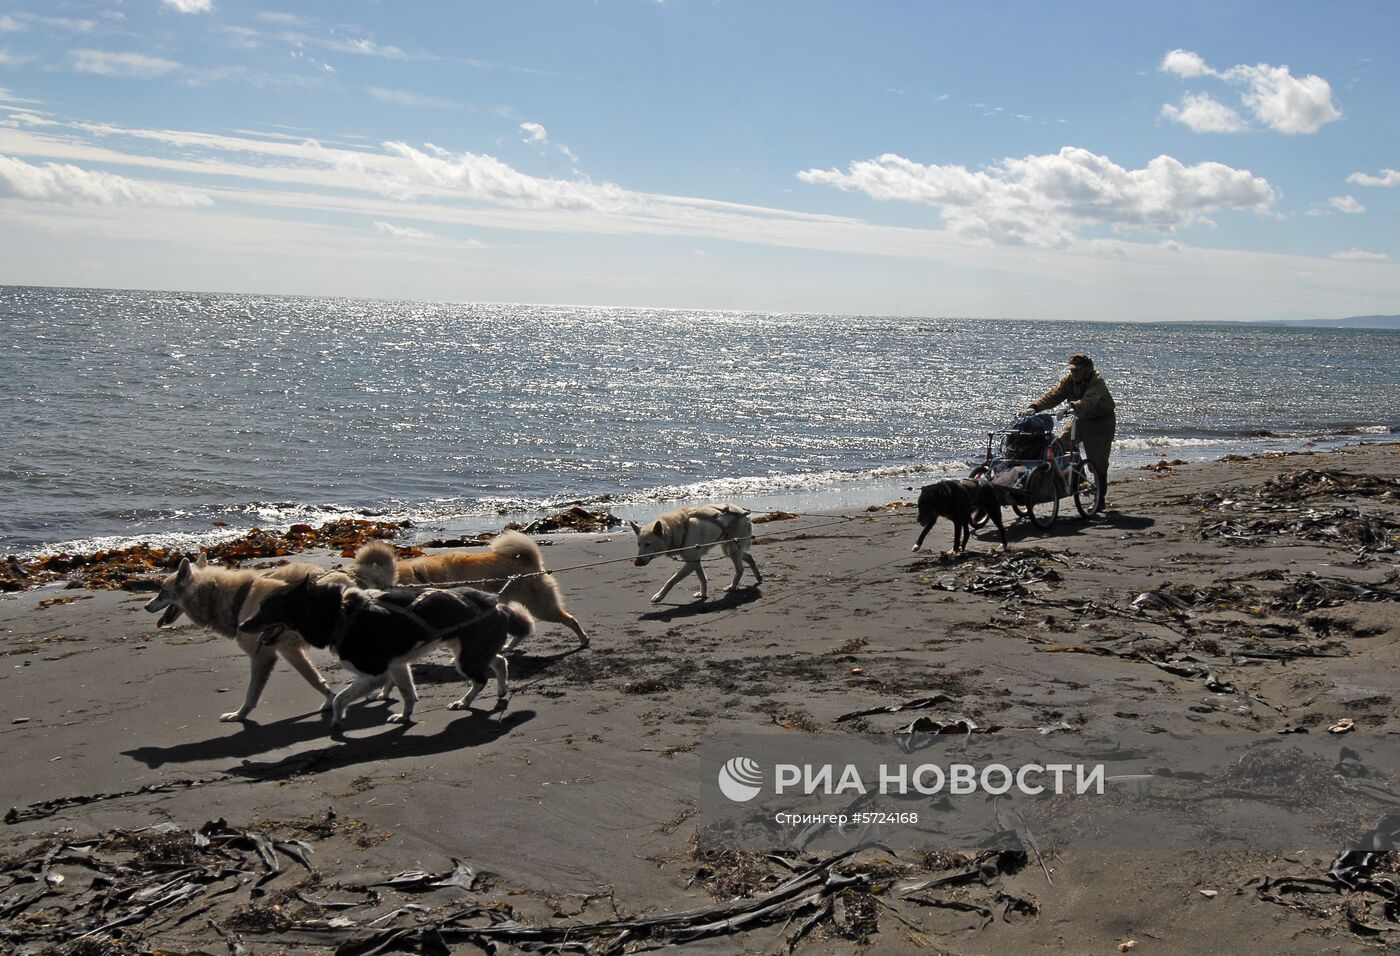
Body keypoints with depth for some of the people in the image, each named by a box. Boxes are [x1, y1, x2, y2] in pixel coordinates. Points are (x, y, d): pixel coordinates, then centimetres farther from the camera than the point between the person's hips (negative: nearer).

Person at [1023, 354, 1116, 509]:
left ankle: (1100, 498, 7)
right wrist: (1035, 406, -32)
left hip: (1101, 422, -6)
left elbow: (1088, 401, -43)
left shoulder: (1097, 381, -24)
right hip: (1081, 419, 6)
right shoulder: (1069, 380, -5)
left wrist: (1072, 407, -61)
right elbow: (1053, 395, -17)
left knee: (1098, 462, -6)